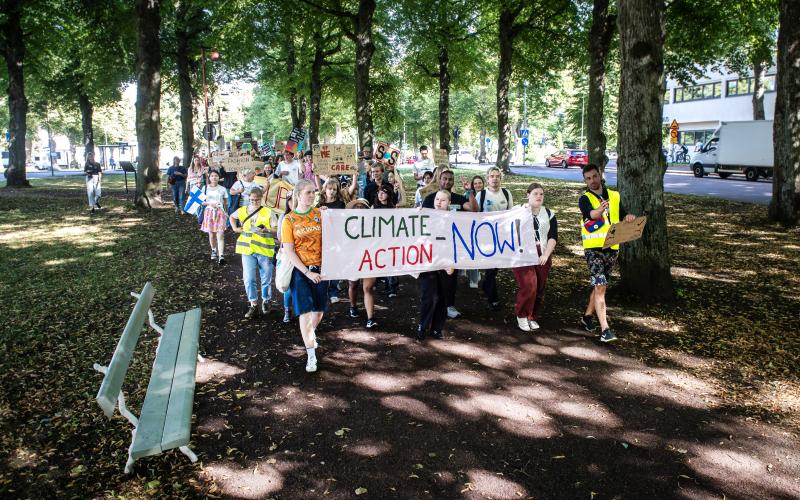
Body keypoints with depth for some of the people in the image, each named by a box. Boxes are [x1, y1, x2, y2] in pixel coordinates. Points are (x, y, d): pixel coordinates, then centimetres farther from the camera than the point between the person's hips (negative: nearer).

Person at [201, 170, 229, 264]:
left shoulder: (222, 189, 4)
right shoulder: (206, 188, 5)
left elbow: (226, 202, 10)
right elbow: (202, 202, 5)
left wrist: (226, 212, 6)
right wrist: (209, 203, -13)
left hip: (220, 212, -2)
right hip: (209, 212, 2)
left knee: (220, 235, -12)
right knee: (211, 234, 8)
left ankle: (221, 256, -17)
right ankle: (214, 251, 31)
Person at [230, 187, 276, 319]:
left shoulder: (268, 213, -3)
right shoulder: (242, 211, 7)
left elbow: (276, 230, -6)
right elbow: (232, 216, 29)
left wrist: (267, 230, -25)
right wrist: (235, 228, 14)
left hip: (264, 250, -2)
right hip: (247, 249, 2)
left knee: (266, 278, 9)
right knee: (248, 279, -1)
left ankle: (266, 301, 29)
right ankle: (253, 304, 11)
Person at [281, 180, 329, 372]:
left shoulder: (320, 214, 4)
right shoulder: (289, 219, -4)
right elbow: (288, 251, -8)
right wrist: (307, 272, -14)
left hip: (320, 268, 3)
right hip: (300, 270, -3)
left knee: (319, 308, 12)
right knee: (305, 311, -6)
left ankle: (311, 333, 44)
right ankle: (311, 355, 1)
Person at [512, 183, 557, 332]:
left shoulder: (549, 214, 9)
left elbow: (553, 236, 4)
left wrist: (546, 255, -9)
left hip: (542, 256, 4)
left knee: (539, 289, 4)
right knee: (528, 286, -15)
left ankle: (532, 317, 20)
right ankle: (521, 316, 4)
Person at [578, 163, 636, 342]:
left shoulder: (614, 196, 10)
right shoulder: (585, 199, -6)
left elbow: (622, 215, 10)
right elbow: (591, 214, -26)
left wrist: (628, 217, -14)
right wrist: (599, 210, -49)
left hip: (612, 247, 5)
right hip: (593, 248, -5)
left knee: (600, 285, 15)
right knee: (599, 287, -12)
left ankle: (587, 316, 33)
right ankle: (605, 329, -12)